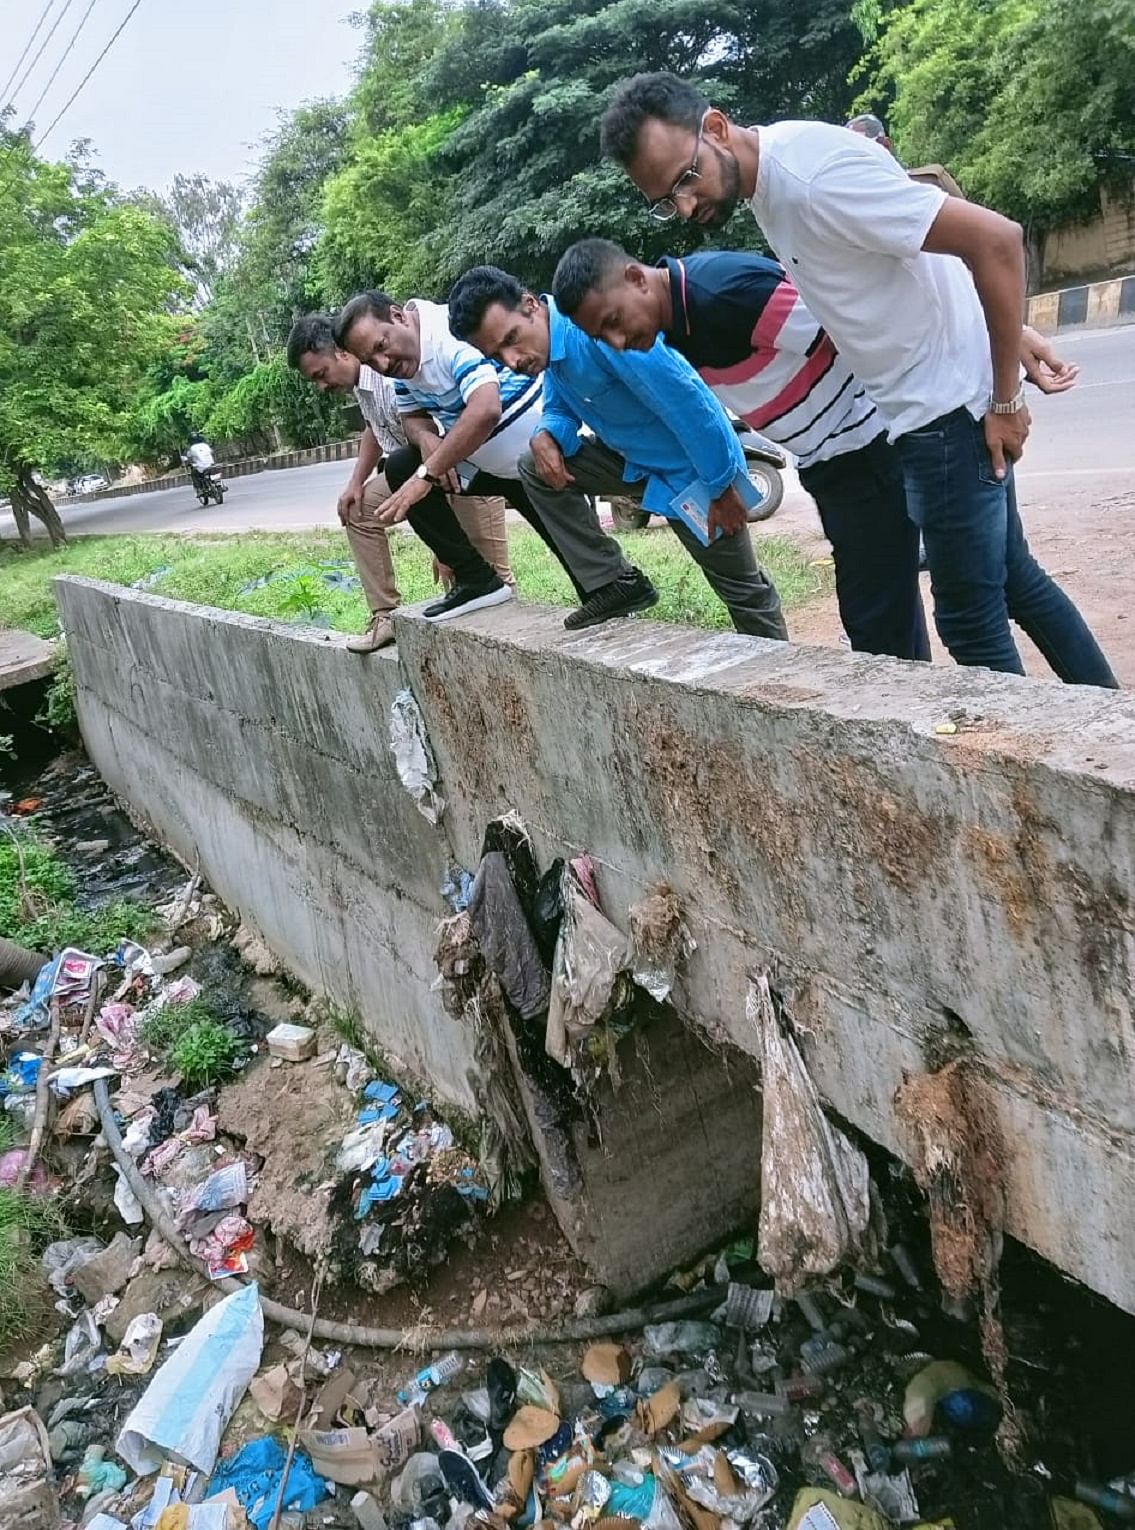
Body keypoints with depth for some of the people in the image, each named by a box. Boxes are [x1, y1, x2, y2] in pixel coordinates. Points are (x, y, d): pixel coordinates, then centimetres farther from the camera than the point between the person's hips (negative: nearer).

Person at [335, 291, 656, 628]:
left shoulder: (453, 331, -27)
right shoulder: (403, 359, 1)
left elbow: (485, 410, -42)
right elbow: (412, 417, 10)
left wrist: (426, 473, -40)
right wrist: (425, 437, -16)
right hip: (498, 462, 10)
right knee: (400, 470, 3)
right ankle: (475, 580, 1)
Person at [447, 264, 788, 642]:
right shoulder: (545, 345, -4)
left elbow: (691, 403, -31)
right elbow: (561, 408, 11)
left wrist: (720, 488, -24)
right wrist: (545, 436, -14)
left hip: (694, 470, -8)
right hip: (633, 456, 8)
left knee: (744, 590, 3)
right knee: (535, 470, 0)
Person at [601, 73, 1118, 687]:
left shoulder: (812, 175, -24)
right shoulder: (768, 174, 5)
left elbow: (996, 239, -26)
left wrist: (1006, 398, -20)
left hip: (949, 402, -9)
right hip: (923, 403, 9)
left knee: (971, 617, 0)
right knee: (1013, 578, 19)